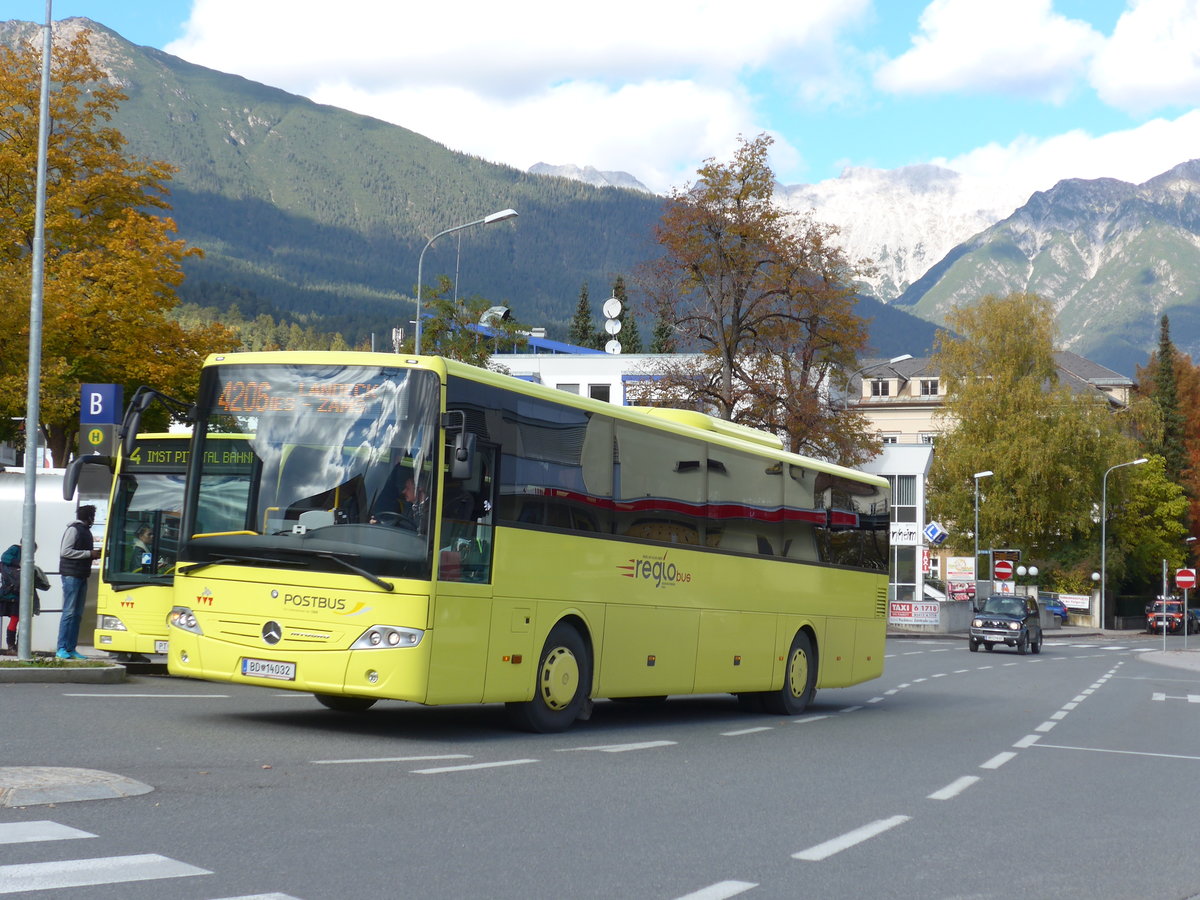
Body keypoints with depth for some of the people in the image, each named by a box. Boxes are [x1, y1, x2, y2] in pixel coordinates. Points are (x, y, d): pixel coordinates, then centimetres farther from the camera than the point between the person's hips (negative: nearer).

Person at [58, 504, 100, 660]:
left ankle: (71, 649, 9)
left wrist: (96, 554, 3)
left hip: (82, 576, 9)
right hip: (71, 575, -9)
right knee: (69, 612, -9)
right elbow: (65, 552, -15)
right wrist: (89, 554, -15)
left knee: (77, 614, 7)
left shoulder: (86, 531, 19)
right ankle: (61, 649, -8)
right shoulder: (73, 529, -7)